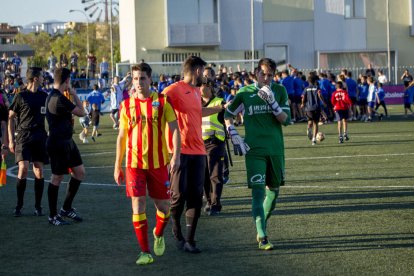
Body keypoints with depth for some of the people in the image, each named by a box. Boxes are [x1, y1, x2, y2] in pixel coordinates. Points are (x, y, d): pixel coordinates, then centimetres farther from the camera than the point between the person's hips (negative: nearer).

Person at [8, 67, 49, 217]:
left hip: (40, 137, 4)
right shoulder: (20, 96, -2)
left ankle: (38, 206, 9)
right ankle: (19, 206, -3)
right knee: (23, 168, -14)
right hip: (23, 136, -4)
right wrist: (11, 139, -4)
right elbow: (11, 117, 2)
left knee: (39, 171, 1)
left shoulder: (43, 96, 11)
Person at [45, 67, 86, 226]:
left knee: (79, 172, 12)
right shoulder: (59, 99, -22)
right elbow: (81, 112, -15)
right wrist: (74, 95, -3)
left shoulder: (53, 96, 10)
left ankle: (66, 208, 21)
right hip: (58, 143, -10)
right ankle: (53, 216, 9)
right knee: (57, 177, -1)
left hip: (66, 141, 10)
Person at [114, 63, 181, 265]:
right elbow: (121, 136, 10)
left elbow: (174, 129, -3)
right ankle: (145, 252, 1)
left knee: (163, 206, 7)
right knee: (138, 204, -7)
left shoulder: (162, 102, -1)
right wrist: (117, 165, 8)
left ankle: (158, 235, 38)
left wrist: (176, 155, -16)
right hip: (134, 163, 1)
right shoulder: (127, 105, 4)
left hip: (158, 163, 0)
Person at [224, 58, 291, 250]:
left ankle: (262, 226, 30)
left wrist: (272, 102, -17)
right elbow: (228, 114, 12)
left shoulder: (280, 91, 4)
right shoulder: (245, 93, 1)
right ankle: (262, 237, -13)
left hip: (276, 149, 3)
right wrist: (234, 137, 1)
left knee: (273, 190, 10)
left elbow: (286, 120, -3)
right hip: (254, 150, -3)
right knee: (258, 191, -12)